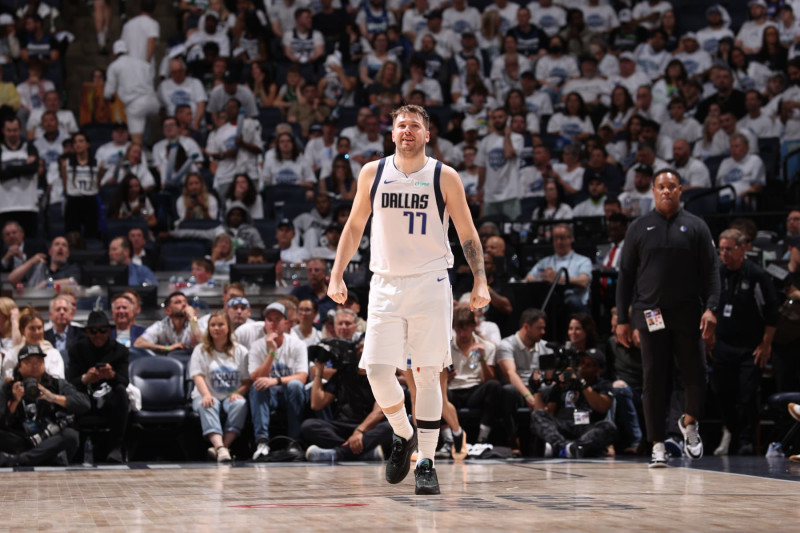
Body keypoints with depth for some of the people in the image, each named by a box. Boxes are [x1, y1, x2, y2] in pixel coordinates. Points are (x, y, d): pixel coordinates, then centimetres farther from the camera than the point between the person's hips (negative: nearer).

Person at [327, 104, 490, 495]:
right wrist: (337, 275, 9)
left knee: (427, 374, -2)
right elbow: (355, 225, 16)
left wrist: (480, 281, -5)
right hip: (385, 284, 2)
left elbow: (467, 234, 4)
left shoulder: (445, 177, 0)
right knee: (377, 370, -7)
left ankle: (426, 464, 5)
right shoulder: (373, 173, 6)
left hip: (430, 284, -2)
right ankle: (403, 435, 21)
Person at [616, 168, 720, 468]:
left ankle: (689, 423, 31)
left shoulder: (695, 227, 5)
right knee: (654, 381, 0)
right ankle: (657, 446, 6)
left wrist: (711, 308, -12)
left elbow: (710, 271, 1)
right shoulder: (639, 228, 7)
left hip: (688, 316, 0)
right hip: (651, 316, 0)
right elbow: (626, 274, 8)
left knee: (695, 376, 3)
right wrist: (622, 319, 3)